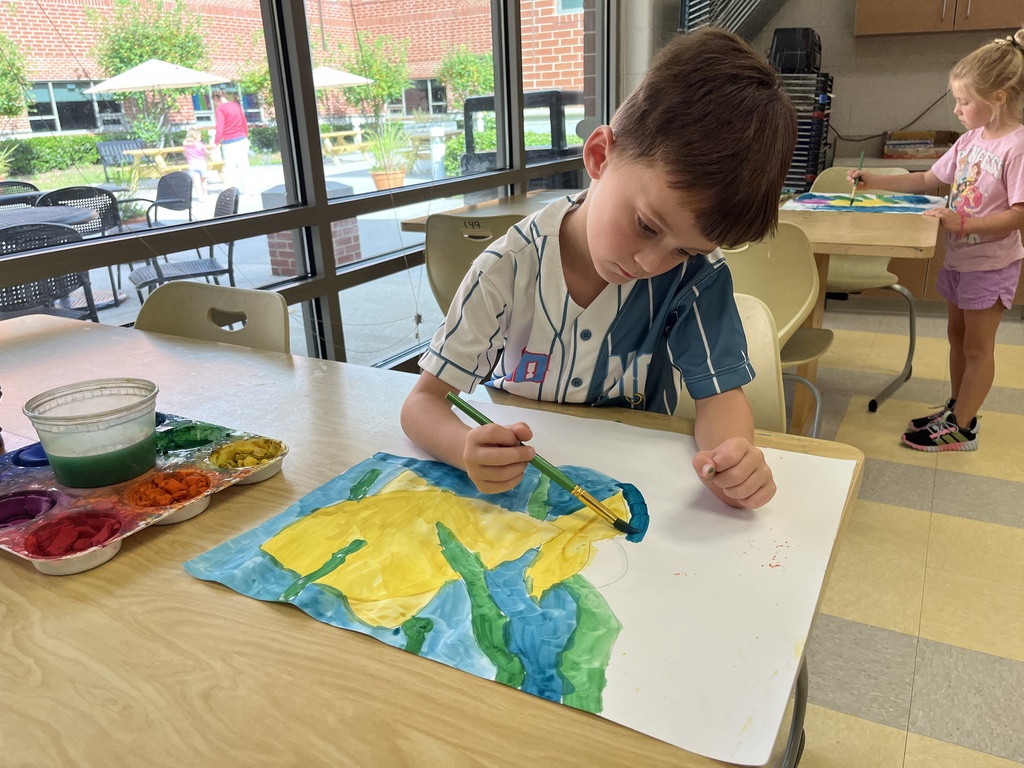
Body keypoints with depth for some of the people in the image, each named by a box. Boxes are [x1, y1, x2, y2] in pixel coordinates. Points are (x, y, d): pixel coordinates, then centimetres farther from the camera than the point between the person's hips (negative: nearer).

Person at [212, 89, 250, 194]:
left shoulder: (219, 108, -8)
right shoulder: (236, 105, 9)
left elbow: (220, 128, -14)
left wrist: (216, 142, -4)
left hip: (229, 143, -5)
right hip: (242, 140, 5)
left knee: (230, 168, 1)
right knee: (243, 165, 9)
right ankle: (243, 190, 14)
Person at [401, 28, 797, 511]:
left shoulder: (696, 274, -13)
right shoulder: (510, 269, -17)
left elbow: (719, 391, -11)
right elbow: (422, 402, -15)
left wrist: (733, 454, -34)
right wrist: (466, 448, -37)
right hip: (516, 485, 0)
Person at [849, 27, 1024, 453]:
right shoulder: (971, 139, 4)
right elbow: (928, 180, 12)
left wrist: (962, 222, -29)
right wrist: (874, 181, 4)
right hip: (959, 256, 8)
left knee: (976, 346, 3)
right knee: (957, 335, 17)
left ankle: (961, 428, 13)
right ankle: (956, 408, 32)